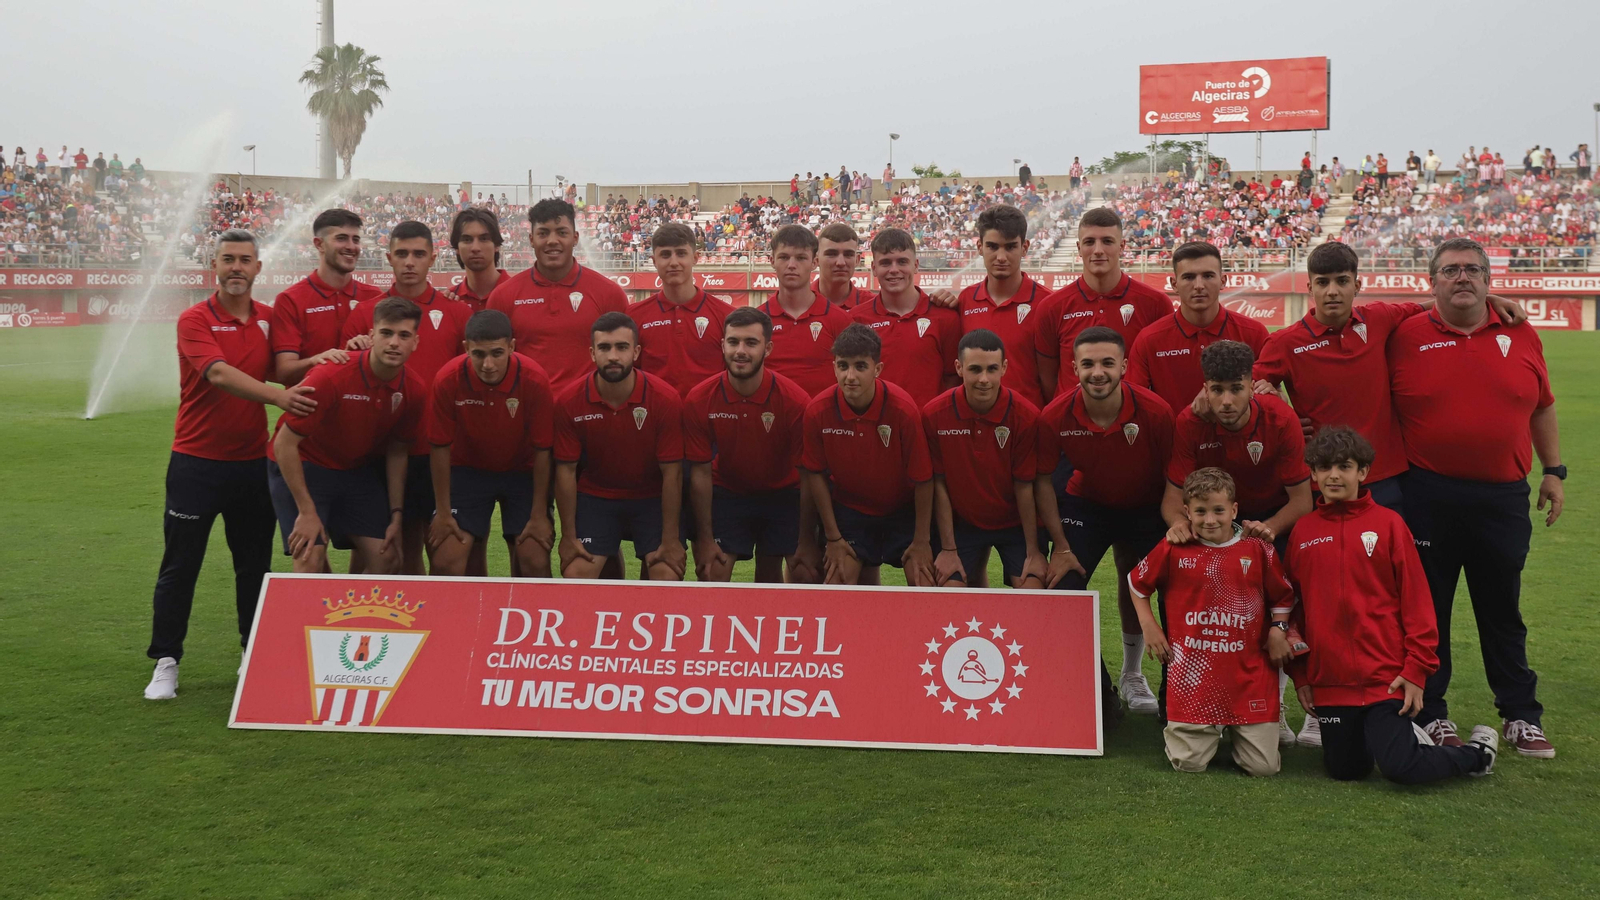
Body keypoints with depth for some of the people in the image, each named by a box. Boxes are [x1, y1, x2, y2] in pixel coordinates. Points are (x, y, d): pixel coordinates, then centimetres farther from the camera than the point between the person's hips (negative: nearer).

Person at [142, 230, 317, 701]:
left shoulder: (270, 318, 6)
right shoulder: (195, 320, -9)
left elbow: (283, 371, 7)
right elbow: (220, 373, -24)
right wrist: (277, 396, -38)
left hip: (253, 460, 4)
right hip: (197, 461, -4)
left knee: (255, 564, 10)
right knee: (180, 565, 2)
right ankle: (166, 662, 11)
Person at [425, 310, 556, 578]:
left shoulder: (535, 380, -24)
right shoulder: (447, 380, -22)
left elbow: (542, 450, -15)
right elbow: (440, 447, -11)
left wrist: (539, 515, -12)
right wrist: (443, 512, -7)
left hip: (522, 472, 0)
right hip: (467, 469, 0)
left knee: (534, 562, -11)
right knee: (446, 562, -12)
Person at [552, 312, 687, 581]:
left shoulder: (665, 398, -18)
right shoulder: (568, 402, -14)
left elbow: (671, 473, -14)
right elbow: (566, 470, -6)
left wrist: (670, 540, -13)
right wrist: (568, 536, -4)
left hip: (653, 498, -1)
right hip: (595, 496, 1)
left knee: (667, 578, -12)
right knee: (575, 575, -10)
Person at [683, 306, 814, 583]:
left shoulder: (796, 400, -23)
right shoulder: (698, 400, -18)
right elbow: (700, 472, -11)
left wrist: (806, 542, -16)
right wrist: (705, 538, -11)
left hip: (784, 495, 0)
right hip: (727, 494, 0)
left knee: (804, 573, 2)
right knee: (713, 574, -10)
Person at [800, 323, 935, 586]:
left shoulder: (903, 409, -25)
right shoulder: (817, 411, -20)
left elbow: (923, 479, -16)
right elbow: (816, 474, -6)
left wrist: (921, 541, -11)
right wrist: (833, 537, -4)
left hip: (904, 509, -1)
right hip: (848, 509, 1)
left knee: (923, 584, -9)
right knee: (837, 582, -9)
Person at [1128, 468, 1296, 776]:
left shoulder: (1259, 550, 2)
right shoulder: (1173, 550, 0)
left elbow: (1282, 596, 17)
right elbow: (1137, 581, 15)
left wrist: (1278, 629, 1)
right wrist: (1149, 626, 8)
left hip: (1249, 675, 1)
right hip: (1192, 674, -1)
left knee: (1264, 766, -1)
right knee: (1189, 763, -3)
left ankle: (1238, 732, 31)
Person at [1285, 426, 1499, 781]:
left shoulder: (1388, 523, -3)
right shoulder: (1302, 532, 5)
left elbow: (1416, 600, -3)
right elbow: (1293, 605, 10)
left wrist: (1417, 669, -9)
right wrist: (1299, 674, 8)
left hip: (1384, 676, -4)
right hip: (1329, 680, 4)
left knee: (1400, 767, -13)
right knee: (1344, 770, 8)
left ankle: (1478, 752, 15)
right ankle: (1404, 738, 36)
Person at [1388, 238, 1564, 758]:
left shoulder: (1521, 336, 5)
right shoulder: (1406, 337, -3)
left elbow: (1542, 408, 14)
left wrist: (1554, 470, 12)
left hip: (1502, 499, 2)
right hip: (1428, 496, -2)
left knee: (1503, 611, 13)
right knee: (1427, 610, 8)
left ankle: (1521, 716, 25)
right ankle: (1431, 715, 21)